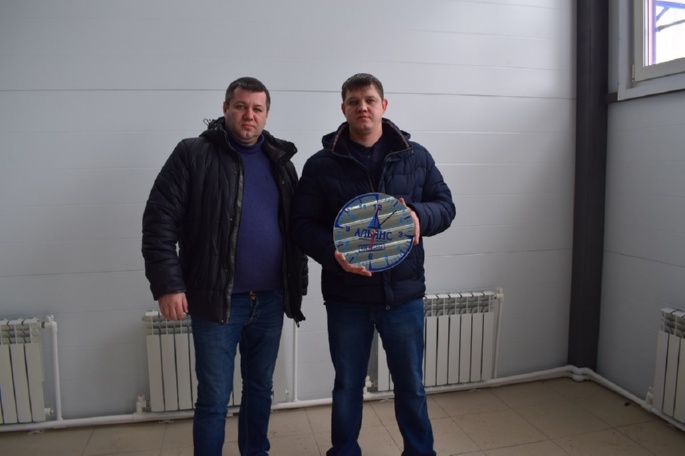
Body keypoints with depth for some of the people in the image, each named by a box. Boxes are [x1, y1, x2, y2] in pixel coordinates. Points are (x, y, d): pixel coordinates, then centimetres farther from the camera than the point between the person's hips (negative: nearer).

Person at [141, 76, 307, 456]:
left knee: (261, 388, 18)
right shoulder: (193, 154, -4)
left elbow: (296, 227, 12)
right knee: (214, 397, 7)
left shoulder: (280, 160, 9)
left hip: (270, 299, 4)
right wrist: (167, 285, -15)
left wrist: (297, 284, 9)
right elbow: (159, 221, -8)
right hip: (216, 300, -4)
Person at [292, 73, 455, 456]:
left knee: (411, 384, 16)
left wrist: (420, 216, -17)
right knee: (347, 385, 16)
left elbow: (446, 205, 6)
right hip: (346, 296, -1)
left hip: (404, 293, 1)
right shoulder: (321, 165, -1)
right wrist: (333, 254, -24)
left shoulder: (416, 157, 3)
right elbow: (303, 225, -4)